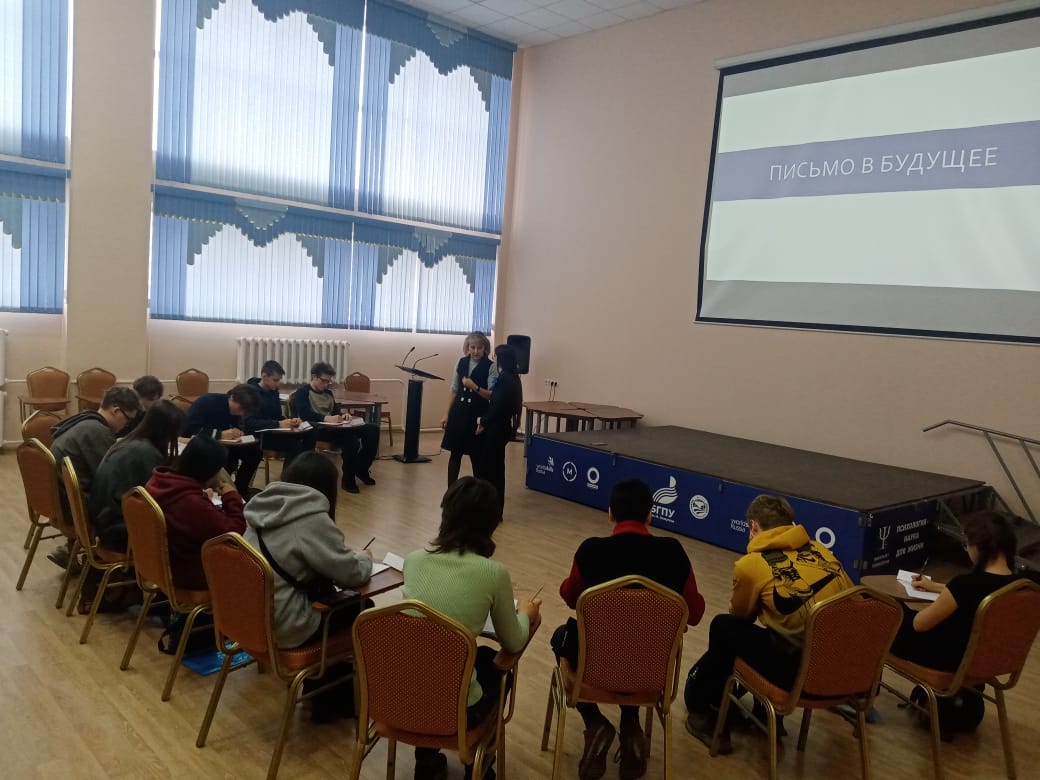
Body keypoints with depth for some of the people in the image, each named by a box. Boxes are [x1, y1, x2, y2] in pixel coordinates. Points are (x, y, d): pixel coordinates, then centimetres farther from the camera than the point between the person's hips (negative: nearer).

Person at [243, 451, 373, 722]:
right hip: (281, 627, -8)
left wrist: (349, 556, 15)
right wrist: (364, 558, 9)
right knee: (361, 609, 10)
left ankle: (321, 688, 34)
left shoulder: (265, 506, 4)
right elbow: (352, 574, -13)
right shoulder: (312, 519, -20)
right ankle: (333, 699, 26)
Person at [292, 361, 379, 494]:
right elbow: (304, 414, -15)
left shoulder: (328, 393, 25)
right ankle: (348, 479, -24)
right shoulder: (303, 392, 1)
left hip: (333, 427, 8)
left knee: (372, 429, -11)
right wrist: (326, 418, -29)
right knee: (351, 438, -36)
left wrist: (342, 415, -4)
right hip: (316, 429, -8)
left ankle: (361, 469, 0)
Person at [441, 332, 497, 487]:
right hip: (458, 413, 4)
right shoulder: (461, 362, 7)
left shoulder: (491, 367, -6)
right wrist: (447, 414, 9)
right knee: (455, 453, 9)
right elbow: (454, 390, 12)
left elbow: (492, 395, -11)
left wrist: (475, 387, -26)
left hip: (478, 416, -4)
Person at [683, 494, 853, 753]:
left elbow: (741, 616, 13)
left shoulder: (751, 564, -4)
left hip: (801, 672, -6)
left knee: (724, 628, 14)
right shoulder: (820, 550, 9)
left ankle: (703, 708, 34)